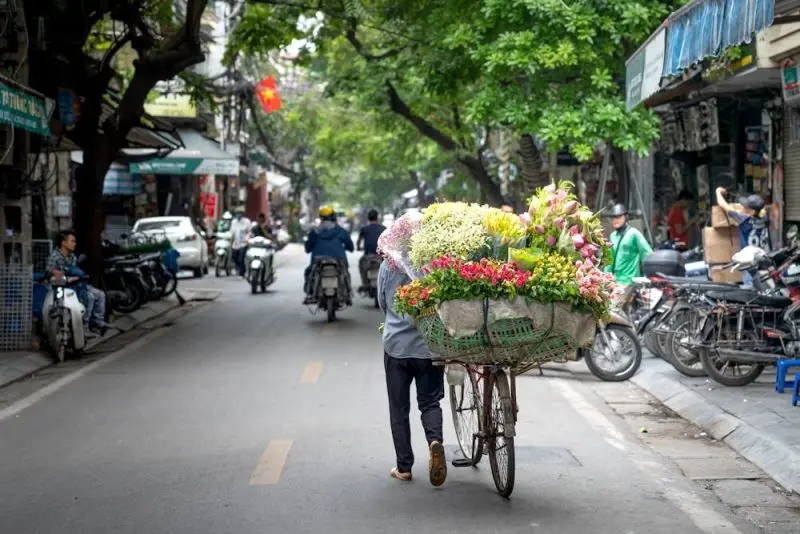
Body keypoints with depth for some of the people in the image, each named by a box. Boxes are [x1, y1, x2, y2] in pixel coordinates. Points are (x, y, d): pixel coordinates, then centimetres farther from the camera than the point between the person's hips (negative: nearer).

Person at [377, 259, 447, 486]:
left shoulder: (387, 266, -6)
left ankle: (404, 467, 12)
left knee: (399, 408, 10)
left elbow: (382, 303, 7)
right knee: (430, 402, 13)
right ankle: (435, 440, -16)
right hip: (429, 345, 0)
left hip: (396, 344, 0)